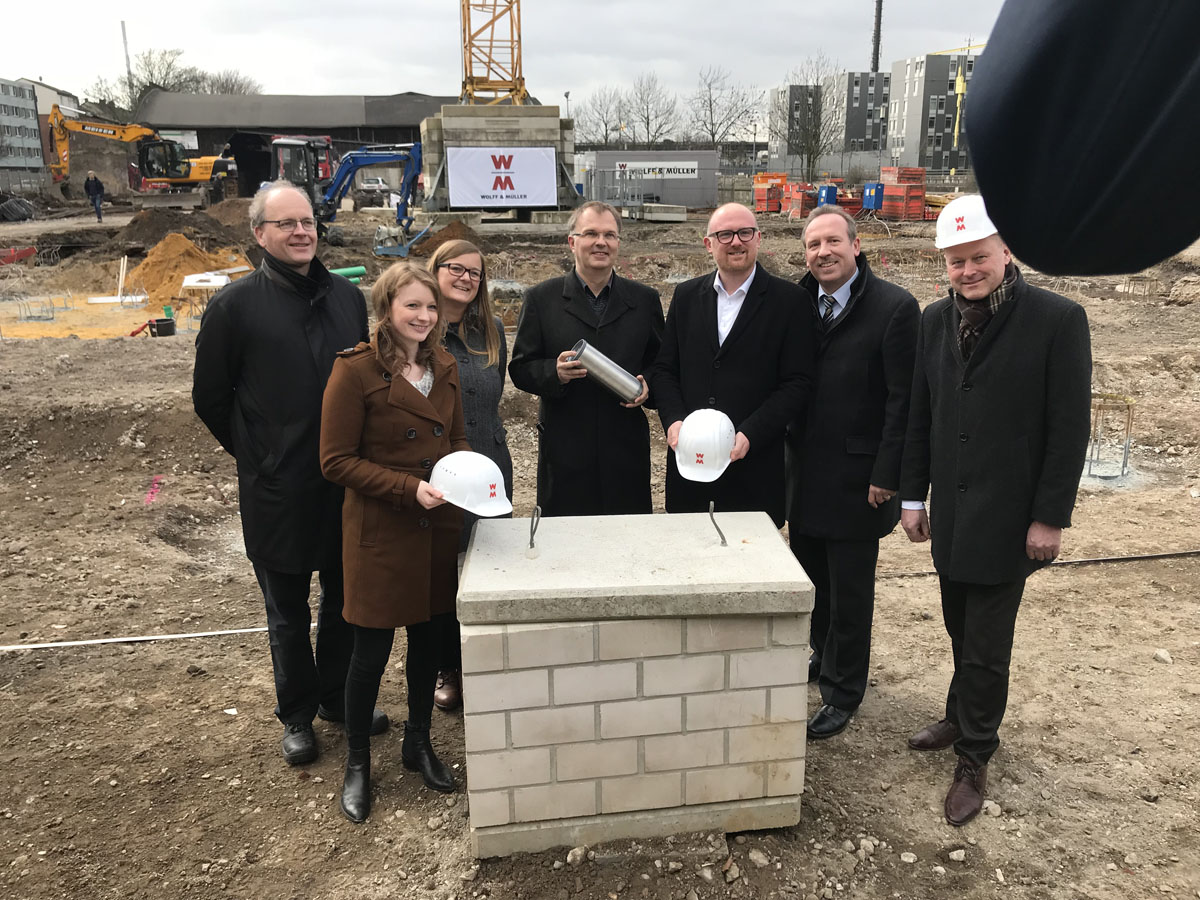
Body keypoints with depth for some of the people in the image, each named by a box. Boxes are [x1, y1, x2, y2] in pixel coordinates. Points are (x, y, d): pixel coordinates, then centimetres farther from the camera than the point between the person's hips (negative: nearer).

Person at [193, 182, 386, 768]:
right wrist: (258, 455, 3)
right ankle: (297, 716, 32)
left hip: (347, 483, 4)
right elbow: (210, 399, 0)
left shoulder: (346, 296, 5)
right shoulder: (235, 305, -8)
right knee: (288, 614, 12)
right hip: (279, 492, -3)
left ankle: (338, 697, 38)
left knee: (345, 599, 17)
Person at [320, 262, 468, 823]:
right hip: (380, 530, -6)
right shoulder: (355, 371, -12)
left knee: (430, 639, 17)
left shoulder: (443, 366, 7)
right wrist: (410, 488, -21)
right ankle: (357, 764, 29)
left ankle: (418, 744, 39)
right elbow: (336, 461, -13)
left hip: (439, 526, 6)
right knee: (371, 653, 6)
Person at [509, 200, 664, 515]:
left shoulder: (644, 300, 10)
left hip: (626, 453, 2)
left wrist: (647, 386, -6)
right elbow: (520, 369, 3)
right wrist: (555, 372, -16)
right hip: (565, 453, -1)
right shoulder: (541, 299, 4)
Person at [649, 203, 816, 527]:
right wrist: (673, 420, -7)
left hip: (755, 466, -3)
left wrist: (749, 435, -16)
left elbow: (797, 383, -5)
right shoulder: (686, 296, 10)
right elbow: (664, 369, 10)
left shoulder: (789, 300, -1)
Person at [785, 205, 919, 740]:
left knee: (850, 592, 7)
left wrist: (887, 476, -14)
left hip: (856, 476, -5)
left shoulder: (895, 308, -12)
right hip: (804, 471, 5)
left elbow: (903, 401, -13)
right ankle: (823, 656, 42)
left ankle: (842, 693, 24)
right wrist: (787, 451, 4)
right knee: (810, 578, 18)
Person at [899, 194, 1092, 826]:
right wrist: (913, 496, 8)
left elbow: (1070, 428, -10)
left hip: (1007, 519, -4)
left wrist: (1050, 518, -11)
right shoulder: (935, 320, 5)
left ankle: (973, 760, 20)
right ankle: (963, 720, 38)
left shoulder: (1058, 320, -10)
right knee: (962, 633, 17)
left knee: (986, 646, 3)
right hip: (950, 513, 5)